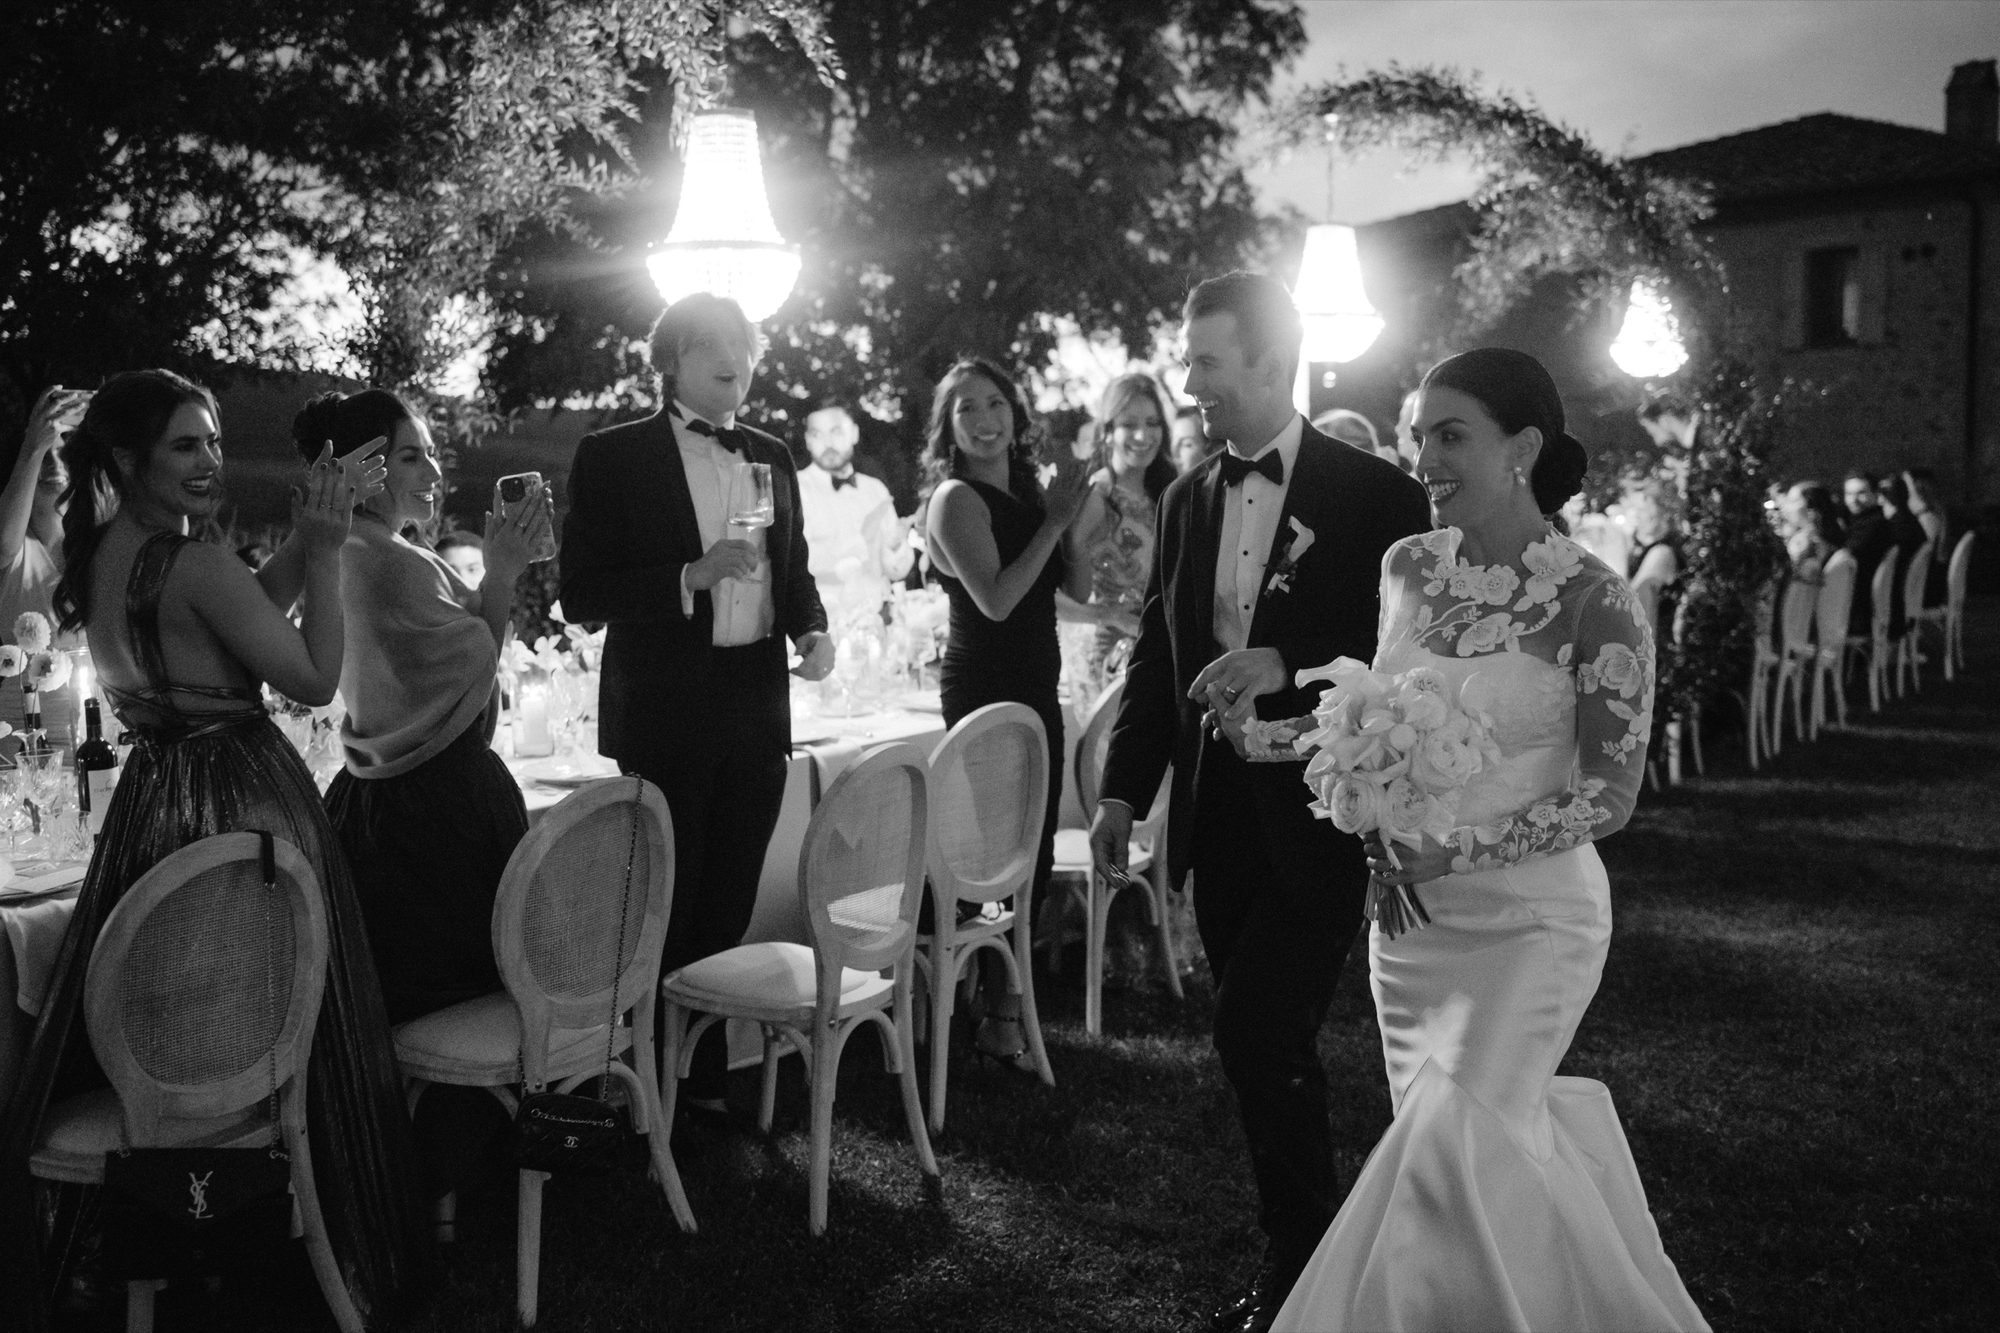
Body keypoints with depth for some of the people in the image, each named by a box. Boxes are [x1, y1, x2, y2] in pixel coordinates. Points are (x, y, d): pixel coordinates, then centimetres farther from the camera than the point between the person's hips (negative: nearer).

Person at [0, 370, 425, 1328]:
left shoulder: (93, 556, 7)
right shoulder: (197, 566, -19)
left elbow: (247, 606, 10)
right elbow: (316, 677, -14)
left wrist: (307, 535, 0)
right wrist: (325, 548, -11)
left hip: (150, 804, 8)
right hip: (244, 808, -7)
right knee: (289, 1040, 7)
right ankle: (345, 1254, 22)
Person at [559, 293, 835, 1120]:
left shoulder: (769, 457, 13)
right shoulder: (613, 458, -3)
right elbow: (582, 595, -7)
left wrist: (811, 627, 1)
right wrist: (693, 577, -18)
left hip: (756, 708, 5)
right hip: (667, 715, -5)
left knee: (728, 907, 9)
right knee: (663, 907, 0)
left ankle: (708, 1075, 19)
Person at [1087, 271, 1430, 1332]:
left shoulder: (1374, 494, -6)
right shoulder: (1187, 498, 10)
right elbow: (1156, 651, 13)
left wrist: (1286, 664, -23)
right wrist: (1123, 790, 6)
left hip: (1320, 814, -5)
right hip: (1218, 813, 5)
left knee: (1259, 1034, -10)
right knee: (1262, 1045, 11)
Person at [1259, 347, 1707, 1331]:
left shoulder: (1593, 601, -14)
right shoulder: (1408, 566, 2)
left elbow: (1610, 793, -12)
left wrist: (1462, 850, -20)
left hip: (1528, 915, -5)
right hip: (1411, 910, 6)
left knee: (1458, 1141, -10)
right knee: (1431, 1133, 13)